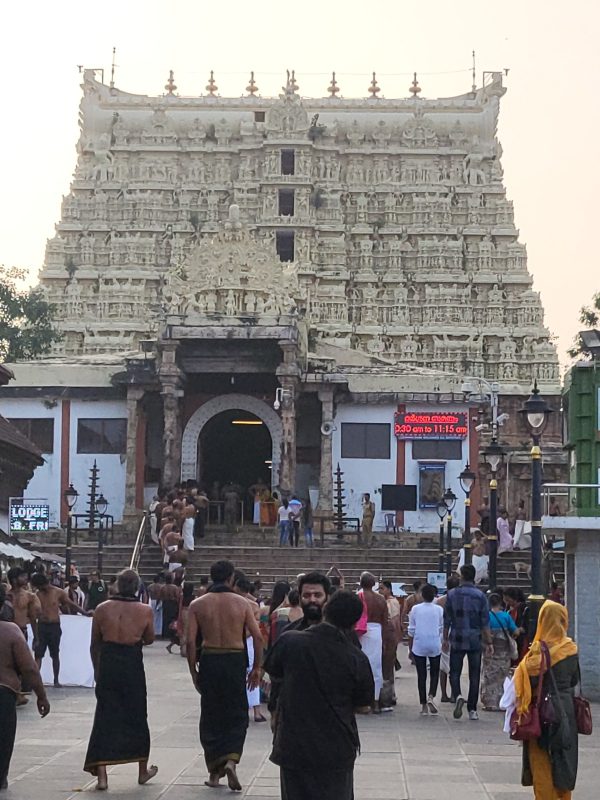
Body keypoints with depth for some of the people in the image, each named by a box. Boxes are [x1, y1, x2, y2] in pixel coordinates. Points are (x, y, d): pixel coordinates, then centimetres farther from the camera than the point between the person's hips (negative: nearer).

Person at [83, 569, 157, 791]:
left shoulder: (102, 609, 0)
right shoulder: (144, 610, -4)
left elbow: (94, 644, 7)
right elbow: (149, 639, 9)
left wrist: (97, 670, 18)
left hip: (107, 664, 1)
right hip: (132, 664, 0)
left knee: (104, 716, 4)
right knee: (136, 717, 15)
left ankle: (101, 774, -4)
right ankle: (143, 771, 28)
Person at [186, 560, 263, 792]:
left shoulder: (198, 605, 0)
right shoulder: (242, 603, 0)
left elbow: (191, 641, -5)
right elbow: (257, 637, -4)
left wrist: (193, 671, 4)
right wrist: (256, 668, 4)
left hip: (209, 661, 1)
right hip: (235, 660, -1)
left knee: (210, 717, 12)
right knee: (237, 715, 11)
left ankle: (214, 771, 15)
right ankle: (231, 760, -10)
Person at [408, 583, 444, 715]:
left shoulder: (415, 609, -2)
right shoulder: (439, 610, -1)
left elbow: (411, 630, 2)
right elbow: (442, 629, 5)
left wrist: (410, 646, 11)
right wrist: (442, 643, 17)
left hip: (419, 646, 0)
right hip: (435, 645, 0)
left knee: (421, 675, 5)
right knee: (434, 673, 12)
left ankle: (424, 705, 5)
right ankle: (431, 696, -11)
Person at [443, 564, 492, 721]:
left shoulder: (452, 595, -1)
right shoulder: (480, 596, -2)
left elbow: (447, 620, 2)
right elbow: (485, 622, -2)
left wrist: (446, 639, 12)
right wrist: (488, 642, 4)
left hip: (457, 640, 0)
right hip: (475, 641, 0)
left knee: (454, 672, 8)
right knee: (474, 675, 7)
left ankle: (458, 696, -20)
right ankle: (472, 710, 7)